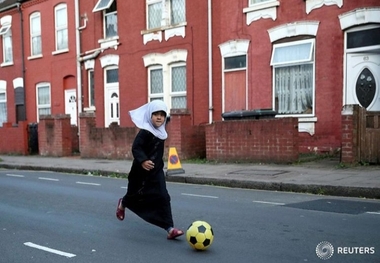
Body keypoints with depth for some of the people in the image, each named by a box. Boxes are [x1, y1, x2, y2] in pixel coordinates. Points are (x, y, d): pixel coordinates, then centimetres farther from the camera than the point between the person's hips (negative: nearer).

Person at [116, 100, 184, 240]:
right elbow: (136, 148, -29)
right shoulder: (145, 131, -20)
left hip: (156, 171, 5)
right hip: (141, 172, -5)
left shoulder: (160, 131, 4)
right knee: (136, 196, 16)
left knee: (163, 198, -5)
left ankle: (169, 228, -6)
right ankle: (123, 203, 52)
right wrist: (142, 161, -44)